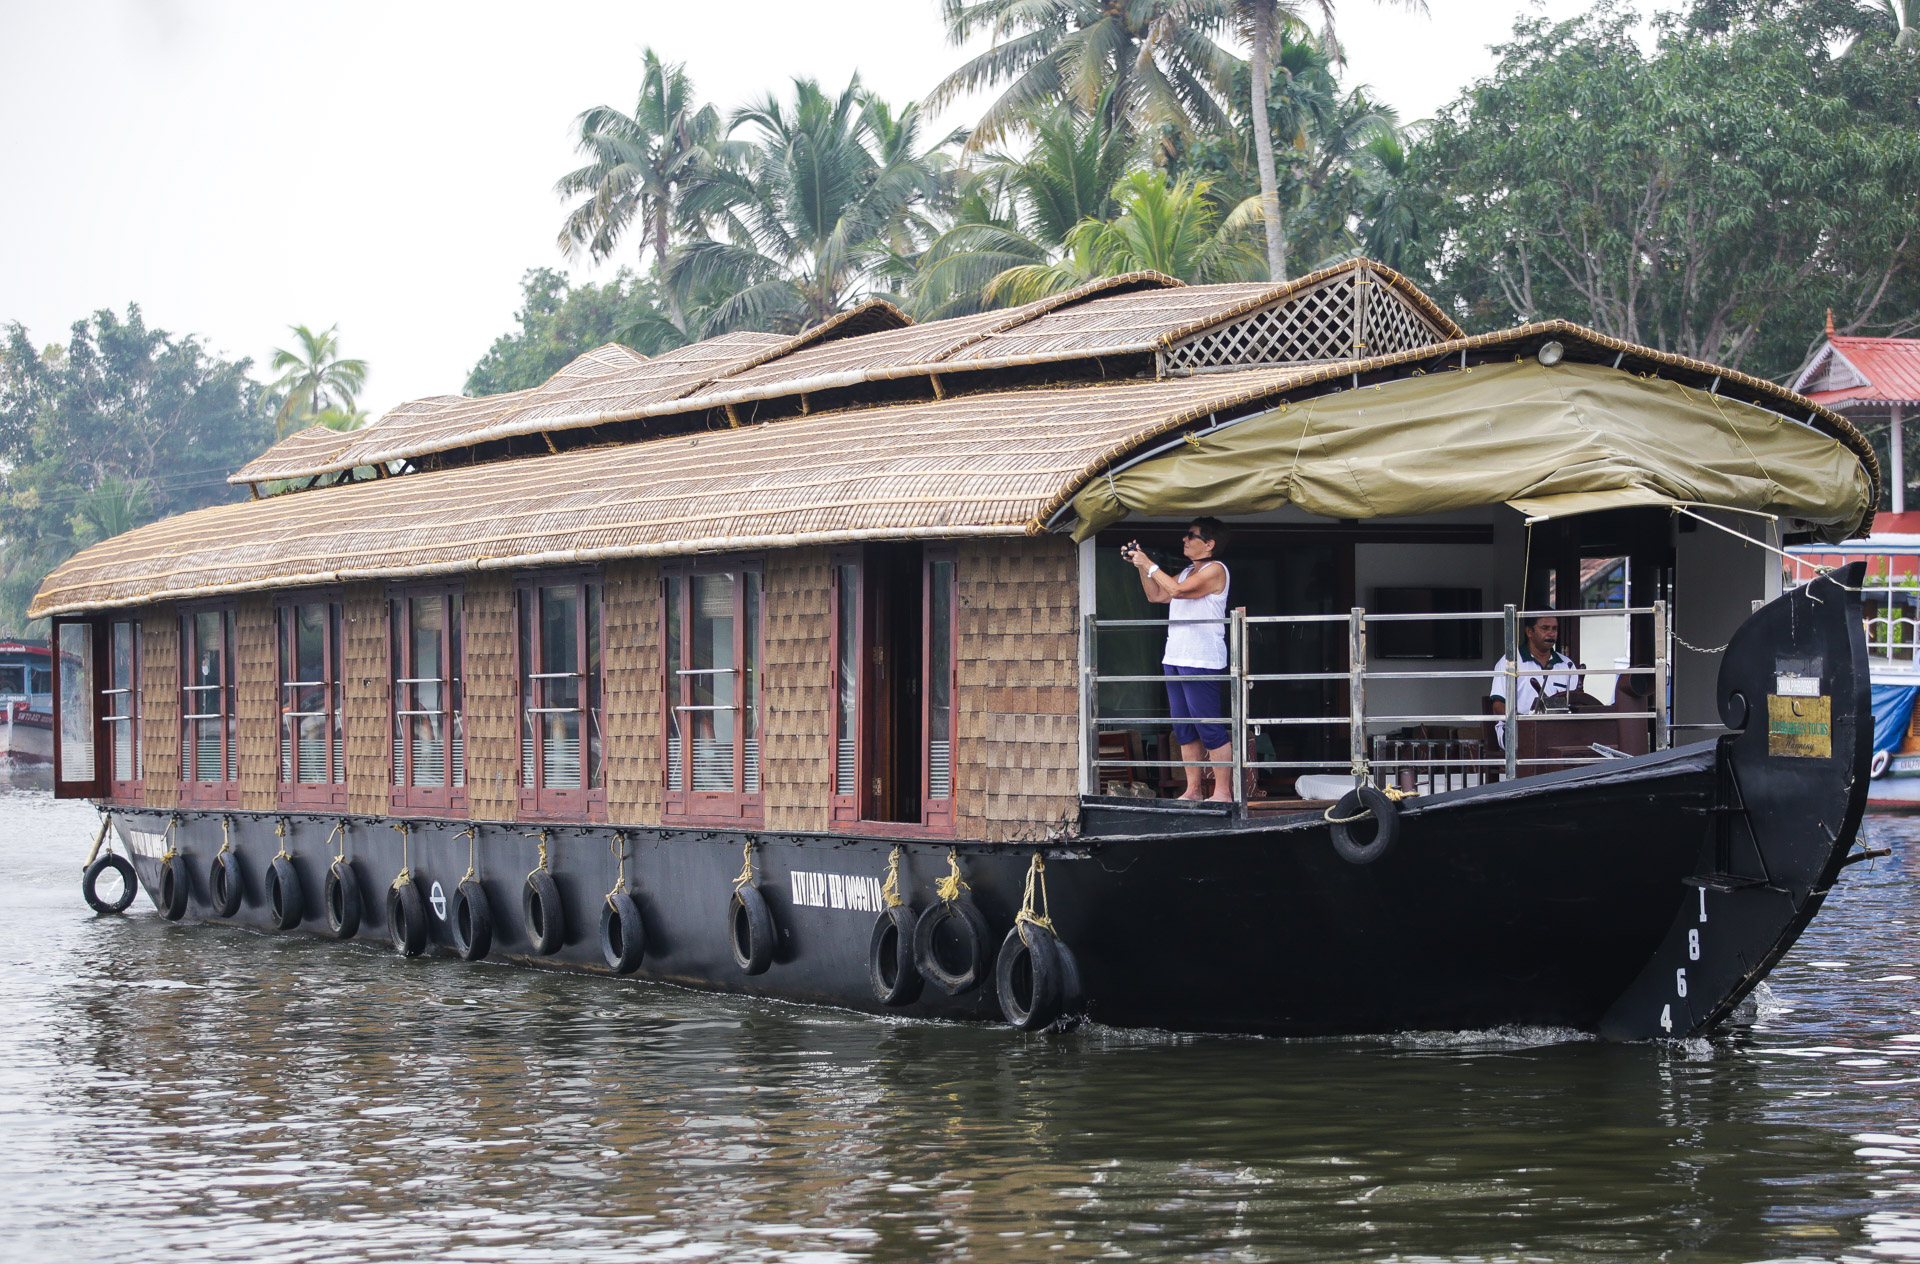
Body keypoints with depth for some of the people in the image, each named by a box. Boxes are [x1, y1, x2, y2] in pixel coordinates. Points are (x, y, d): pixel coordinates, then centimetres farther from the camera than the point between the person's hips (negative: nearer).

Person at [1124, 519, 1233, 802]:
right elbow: (1156, 595, 26)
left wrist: (1150, 565, -9)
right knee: (1184, 729, 9)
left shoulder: (1215, 570, -8)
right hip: (1176, 659, 10)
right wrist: (1140, 566, 15)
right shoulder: (1188, 571, 21)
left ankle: (1223, 792, -10)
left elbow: (1176, 590, -19)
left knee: (1209, 726, -10)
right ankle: (1192, 790, 13)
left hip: (1201, 661, -10)